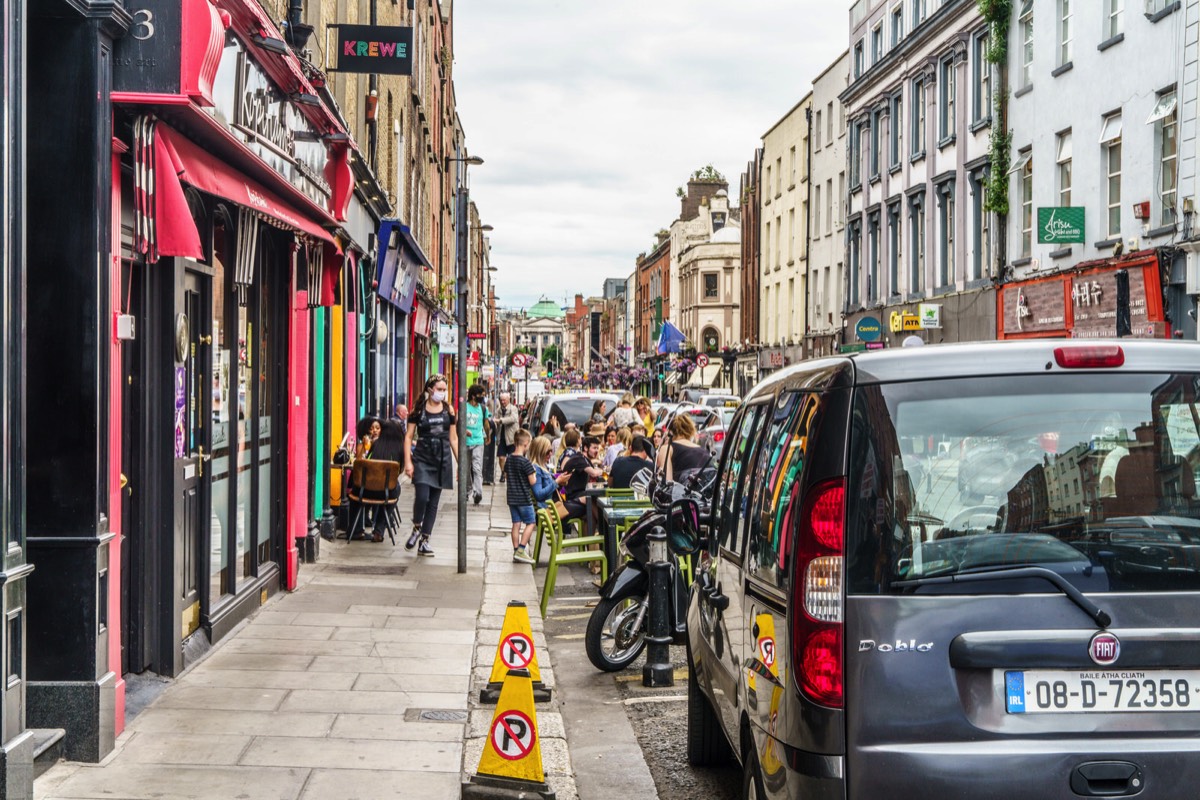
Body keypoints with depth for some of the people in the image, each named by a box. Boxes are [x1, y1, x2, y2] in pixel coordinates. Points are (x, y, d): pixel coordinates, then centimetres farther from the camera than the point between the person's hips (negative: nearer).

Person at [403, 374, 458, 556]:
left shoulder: (448, 410, 8)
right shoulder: (418, 410, -1)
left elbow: (453, 438, 12)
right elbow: (408, 437, -1)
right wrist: (408, 462, -10)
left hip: (443, 460, 3)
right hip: (422, 459, -3)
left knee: (433, 502, 5)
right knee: (422, 497, -18)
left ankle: (424, 541, 11)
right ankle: (416, 528, 10)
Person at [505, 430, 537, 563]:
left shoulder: (509, 459, 4)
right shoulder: (526, 462, -19)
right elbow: (532, 481, -17)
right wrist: (534, 472, 0)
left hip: (512, 497, 7)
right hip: (524, 498, -7)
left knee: (516, 524, 11)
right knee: (530, 523, 3)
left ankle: (516, 551, 13)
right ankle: (521, 550, -5)